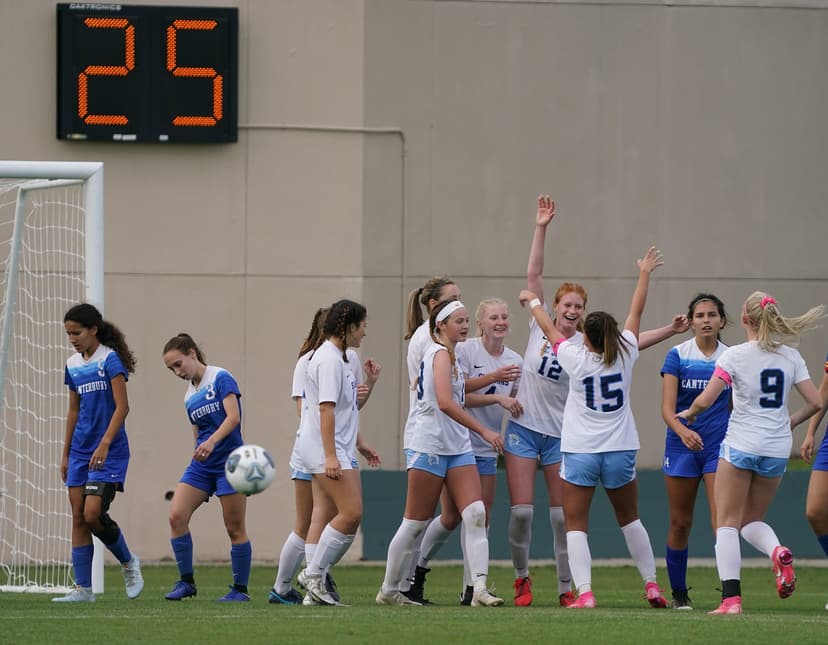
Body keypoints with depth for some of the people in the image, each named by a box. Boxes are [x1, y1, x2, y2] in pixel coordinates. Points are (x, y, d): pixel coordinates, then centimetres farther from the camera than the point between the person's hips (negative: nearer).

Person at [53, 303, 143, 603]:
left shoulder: (110, 359, -9)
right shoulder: (73, 364, 12)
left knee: (93, 513, -16)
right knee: (78, 517, 1)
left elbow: (122, 406, -15)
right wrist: (66, 454, 18)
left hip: (108, 452, -7)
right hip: (80, 451, 7)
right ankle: (83, 588, 3)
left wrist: (104, 445, -23)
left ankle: (128, 562, 9)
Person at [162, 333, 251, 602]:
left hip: (228, 460, -7)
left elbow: (233, 417, -18)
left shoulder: (221, 378, -6)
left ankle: (240, 589, 8)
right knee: (177, 516, -10)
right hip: (201, 465, 7)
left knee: (235, 528, -2)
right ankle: (186, 582, -2)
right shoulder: (189, 396, 16)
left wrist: (212, 442, -32)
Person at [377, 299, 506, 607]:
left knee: (475, 514, -9)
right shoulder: (441, 354, -12)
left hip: (457, 448, 9)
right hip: (430, 446, -9)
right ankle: (389, 590, 14)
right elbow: (445, 402, -25)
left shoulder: (447, 355, 17)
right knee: (416, 523, 1)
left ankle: (479, 588, -17)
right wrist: (483, 431, -25)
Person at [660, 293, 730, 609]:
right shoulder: (677, 356, -3)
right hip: (682, 446, 0)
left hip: (719, 446, 0)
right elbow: (667, 408, -10)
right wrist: (682, 431, -29)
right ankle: (678, 593, 20)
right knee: (680, 523, 7)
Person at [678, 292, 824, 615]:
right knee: (752, 520, 19)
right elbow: (815, 402, 1)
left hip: (740, 445, -4)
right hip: (777, 449, 4)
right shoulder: (791, 356, 3)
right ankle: (778, 552, -15)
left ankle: (731, 598, -9)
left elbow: (705, 400, -13)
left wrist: (689, 413, 9)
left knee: (727, 523, 3)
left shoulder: (734, 355, -9)